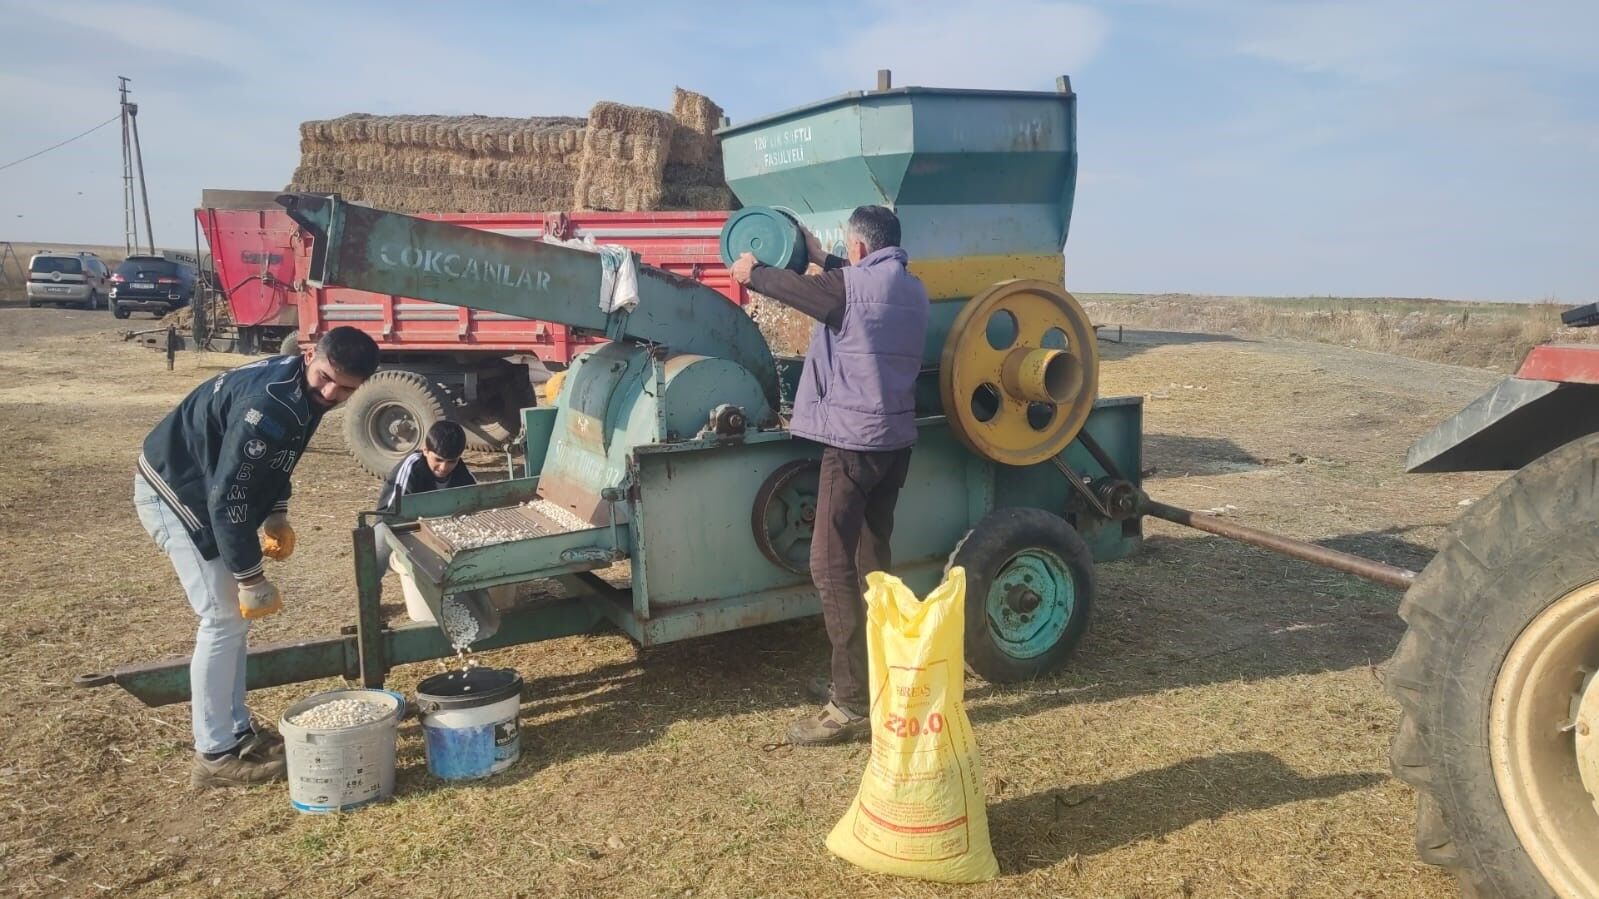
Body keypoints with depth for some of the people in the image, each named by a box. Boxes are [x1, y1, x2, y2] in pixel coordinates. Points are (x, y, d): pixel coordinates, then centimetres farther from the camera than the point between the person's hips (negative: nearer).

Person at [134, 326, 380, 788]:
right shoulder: (268, 405, -33)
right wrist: (252, 579, -26)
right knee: (224, 619, -8)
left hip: (204, 490, 10)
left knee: (233, 617, 14)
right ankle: (214, 757, 3)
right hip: (175, 496, -10)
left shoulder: (298, 389, -2)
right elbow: (227, 497, -31)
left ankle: (238, 731, 25)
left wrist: (277, 516, 6)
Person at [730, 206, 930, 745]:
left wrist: (749, 270, 21)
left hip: (854, 439, -9)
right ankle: (870, 677, 23)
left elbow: (790, 287, 1)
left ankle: (854, 705, -9)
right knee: (871, 559, 15)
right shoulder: (911, 289, 11)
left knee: (831, 565, -8)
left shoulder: (853, 284, -13)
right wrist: (822, 259, 36)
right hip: (896, 438, 9)